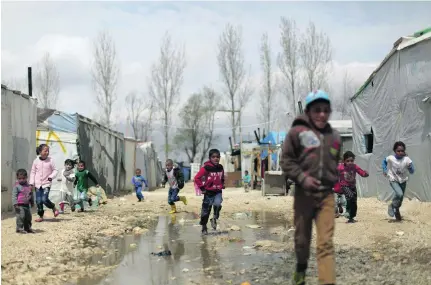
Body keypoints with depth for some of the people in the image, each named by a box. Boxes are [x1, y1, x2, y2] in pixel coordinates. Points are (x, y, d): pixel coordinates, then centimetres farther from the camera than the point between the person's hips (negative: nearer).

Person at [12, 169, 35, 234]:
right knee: (21, 216, -14)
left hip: (27, 205, 7)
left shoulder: (29, 186, 11)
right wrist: (15, 204, -18)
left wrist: (32, 202, 22)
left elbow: (31, 195, 20)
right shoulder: (16, 186, -7)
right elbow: (14, 195, -11)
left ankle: (28, 228, 22)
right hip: (20, 205, -6)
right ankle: (19, 228, -8)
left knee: (28, 216, 11)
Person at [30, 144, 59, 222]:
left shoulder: (50, 160, -4)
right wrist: (31, 183, 3)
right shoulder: (36, 161, 1)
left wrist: (51, 176, -17)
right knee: (38, 201, 2)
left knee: (45, 199, -17)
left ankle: (54, 208, 9)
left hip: (46, 184, -2)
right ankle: (41, 216, 16)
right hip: (38, 184, 2)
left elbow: (55, 170, 2)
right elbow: (33, 172, 8)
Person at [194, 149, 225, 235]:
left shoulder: (220, 167, 3)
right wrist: (202, 188, -12)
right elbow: (197, 178, -14)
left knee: (217, 204, -26)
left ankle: (214, 219, 0)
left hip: (218, 192, 3)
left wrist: (222, 186, 10)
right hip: (209, 192, -3)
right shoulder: (206, 167, -14)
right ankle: (204, 227, 24)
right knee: (206, 210, 6)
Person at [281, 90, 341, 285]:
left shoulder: (334, 136, 9)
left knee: (326, 243, -7)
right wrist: (302, 178, -16)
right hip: (304, 194, -2)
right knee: (302, 238, 14)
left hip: (327, 195, 2)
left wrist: (335, 181, 12)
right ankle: (301, 268, 41)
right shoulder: (297, 132, -6)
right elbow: (286, 160, -4)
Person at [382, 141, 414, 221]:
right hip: (393, 180, -3)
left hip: (403, 181, 3)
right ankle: (392, 206, 0)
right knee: (399, 194, -27)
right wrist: (385, 170, -3)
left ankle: (397, 211, 41)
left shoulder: (407, 159, -18)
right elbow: (384, 162, 4)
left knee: (401, 199, 13)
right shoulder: (390, 158, -19)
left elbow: (412, 172, -16)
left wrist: (410, 166, -35)